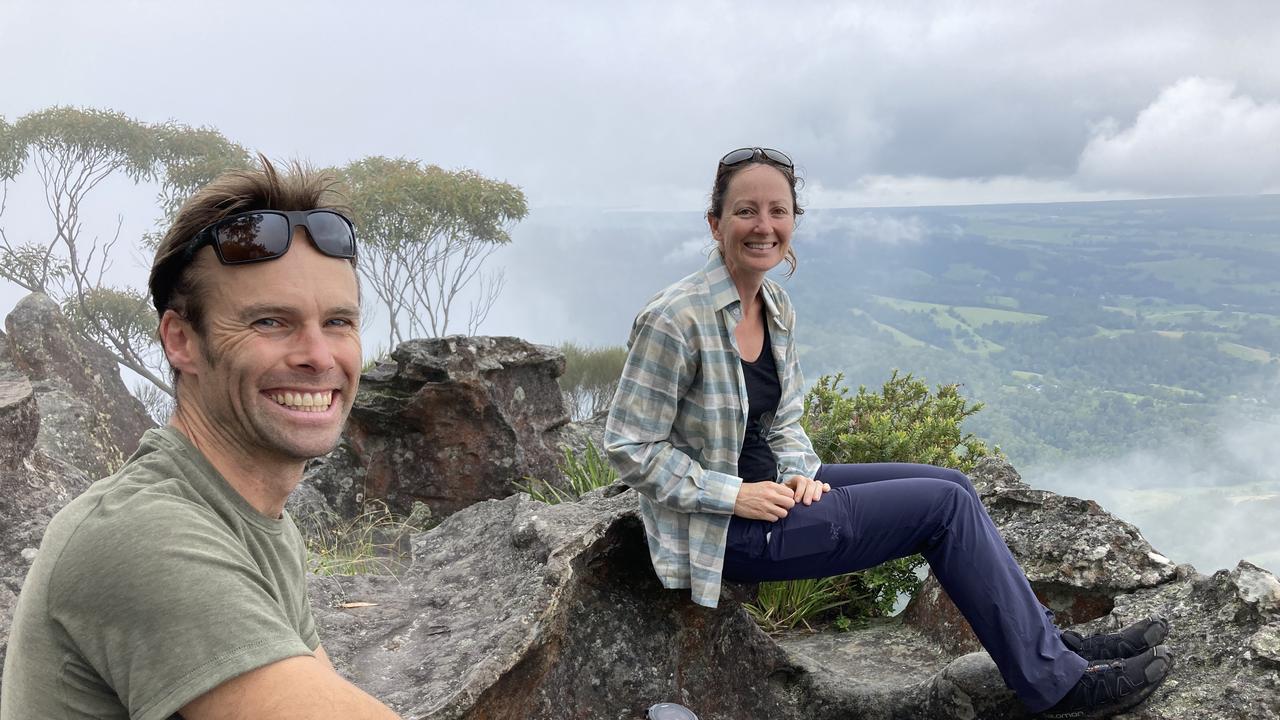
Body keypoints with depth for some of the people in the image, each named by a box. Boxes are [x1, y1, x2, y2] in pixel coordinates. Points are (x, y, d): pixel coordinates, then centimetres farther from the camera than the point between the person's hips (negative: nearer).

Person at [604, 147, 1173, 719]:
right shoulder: (676, 319, -21)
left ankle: (1051, 643, 15)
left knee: (952, 486, 1)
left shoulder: (776, 306, 4)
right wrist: (735, 495, -21)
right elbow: (631, 447, -19)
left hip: (769, 489, 8)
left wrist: (799, 474, -6)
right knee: (945, 505, -11)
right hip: (726, 533, -8)